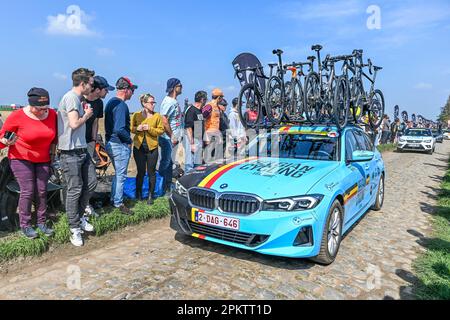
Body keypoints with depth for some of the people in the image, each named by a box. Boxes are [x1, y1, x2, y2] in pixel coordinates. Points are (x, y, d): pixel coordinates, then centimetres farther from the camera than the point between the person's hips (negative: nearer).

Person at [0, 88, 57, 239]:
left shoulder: (53, 114, -6)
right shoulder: (17, 116, -16)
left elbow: (55, 135, 12)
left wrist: (52, 151, 9)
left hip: (43, 159, 3)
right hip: (21, 158, -3)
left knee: (42, 191, 5)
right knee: (27, 191, -7)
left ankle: (41, 222, 17)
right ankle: (25, 225, 7)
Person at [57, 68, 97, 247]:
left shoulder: (78, 98, 16)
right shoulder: (71, 97, -14)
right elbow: (74, 124, -23)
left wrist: (85, 114, 5)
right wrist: (86, 115, -8)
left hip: (82, 150, 10)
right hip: (71, 152, -10)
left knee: (91, 183, 14)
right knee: (75, 190, -2)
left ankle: (79, 216, 29)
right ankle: (75, 228, 12)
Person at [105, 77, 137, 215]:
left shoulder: (111, 102, 12)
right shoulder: (121, 105, -19)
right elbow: (120, 129, -28)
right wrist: (129, 139, -11)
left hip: (110, 143, 10)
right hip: (120, 145, -10)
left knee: (118, 173, 21)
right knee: (121, 175, 1)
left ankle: (114, 199, 31)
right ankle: (118, 204, 11)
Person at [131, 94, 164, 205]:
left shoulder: (157, 116, 0)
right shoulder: (136, 115, 1)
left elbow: (161, 130, -2)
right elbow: (131, 128, 8)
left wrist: (149, 128, -16)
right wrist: (137, 128, -13)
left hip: (152, 148, 0)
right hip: (139, 148, 0)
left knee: (151, 172, 5)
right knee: (141, 172, 7)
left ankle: (151, 195, 19)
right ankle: (138, 193, 27)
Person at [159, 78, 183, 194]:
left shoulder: (175, 101, 15)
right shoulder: (169, 101, -15)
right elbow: (164, 121, -23)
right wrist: (172, 136, -18)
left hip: (173, 138, 10)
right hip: (167, 138, -10)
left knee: (169, 162, 15)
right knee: (165, 162, -2)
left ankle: (168, 186, 25)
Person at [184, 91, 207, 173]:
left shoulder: (199, 111, 14)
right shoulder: (191, 110, -14)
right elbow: (188, 128, -18)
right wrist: (192, 144, -21)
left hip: (199, 140, 9)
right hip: (193, 140, -9)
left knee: (198, 165, 16)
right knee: (190, 165, -4)